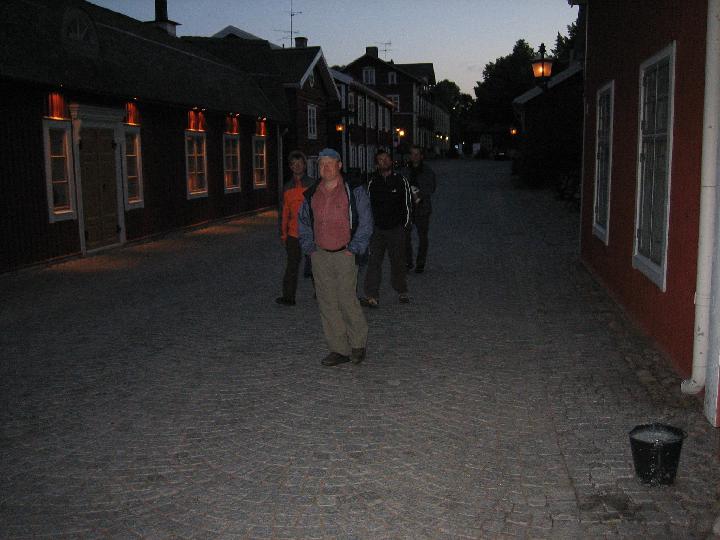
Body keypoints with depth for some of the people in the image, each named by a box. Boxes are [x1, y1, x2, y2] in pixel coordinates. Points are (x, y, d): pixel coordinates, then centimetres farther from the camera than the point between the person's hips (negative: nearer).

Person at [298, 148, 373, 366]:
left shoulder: (353, 191, -2)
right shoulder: (311, 194, 10)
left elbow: (365, 222, -1)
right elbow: (303, 222, 21)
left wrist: (354, 248, -6)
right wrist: (309, 247, 10)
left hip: (344, 254, -4)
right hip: (320, 256, 4)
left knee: (347, 300, -7)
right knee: (327, 303, 4)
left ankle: (358, 344, 14)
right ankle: (339, 349, 13)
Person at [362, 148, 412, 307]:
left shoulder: (400, 180, 1)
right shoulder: (372, 182, 4)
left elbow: (407, 203, 6)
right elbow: (369, 204, 10)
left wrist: (404, 224, 3)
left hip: (396, 228, -1)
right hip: (377, 228, 1)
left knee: (398, 261, 9)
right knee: (374, 261, -6)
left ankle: (401, 291, 25)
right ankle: (372, 295, -5)